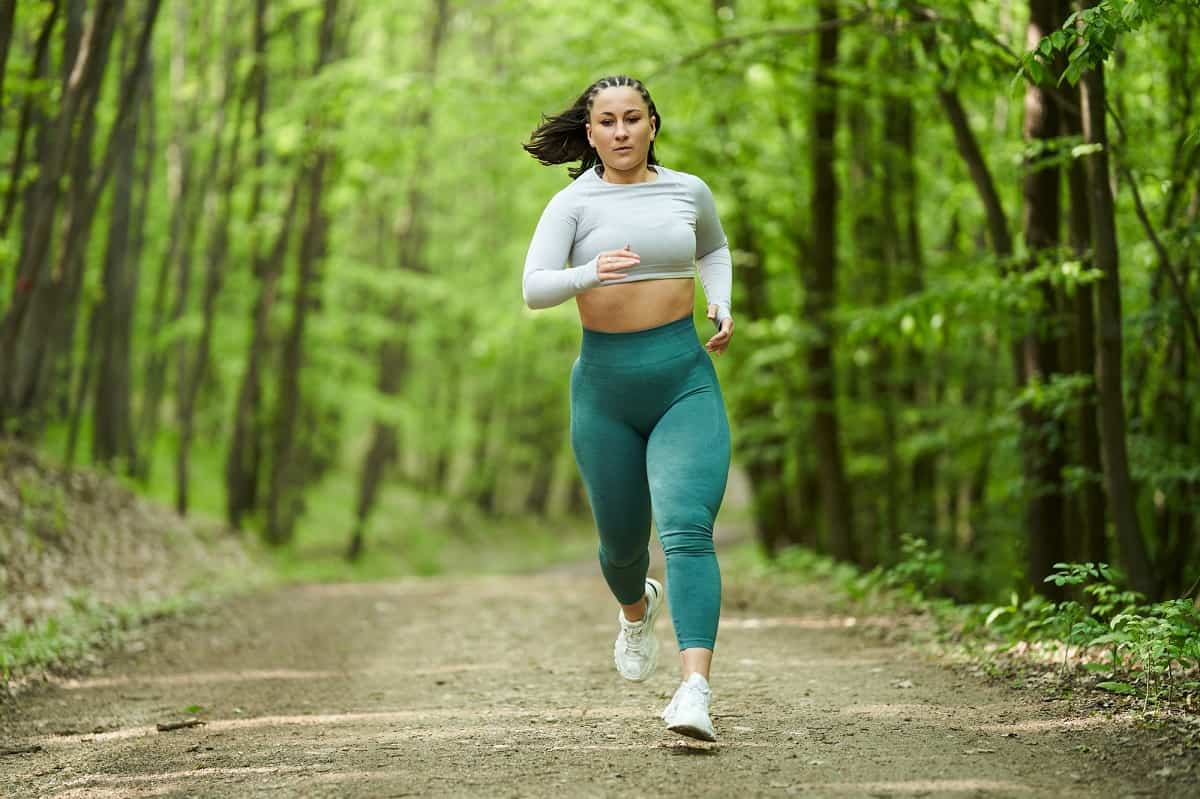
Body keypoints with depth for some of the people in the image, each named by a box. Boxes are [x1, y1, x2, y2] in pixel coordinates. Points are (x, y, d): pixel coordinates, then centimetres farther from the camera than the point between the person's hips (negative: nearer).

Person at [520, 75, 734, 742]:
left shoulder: (687, 191, 6)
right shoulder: (574, 203, -2)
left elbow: (714, 248, 27)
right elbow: (533, 288, -14)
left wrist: (721, 306, 9)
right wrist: (591, 273, -33)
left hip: (685, 377, 0)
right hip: (605, 385, 0)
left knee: (687, 530, -19)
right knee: (622, 540, 15)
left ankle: (695, 690, -28)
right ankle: (638, 608, 51)